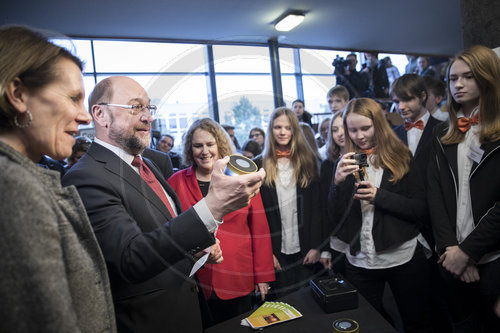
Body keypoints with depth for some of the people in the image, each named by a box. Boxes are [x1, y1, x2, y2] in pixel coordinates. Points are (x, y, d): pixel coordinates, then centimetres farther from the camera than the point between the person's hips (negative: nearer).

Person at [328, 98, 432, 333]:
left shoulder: (401, 158, -1)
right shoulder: (344, 163, 3)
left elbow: (420, 209, -5)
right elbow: (334, 218, -2)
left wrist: (379, 195, -18)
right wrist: (338, 182, -18)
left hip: (403, 258, -1)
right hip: (359, 262, 2)